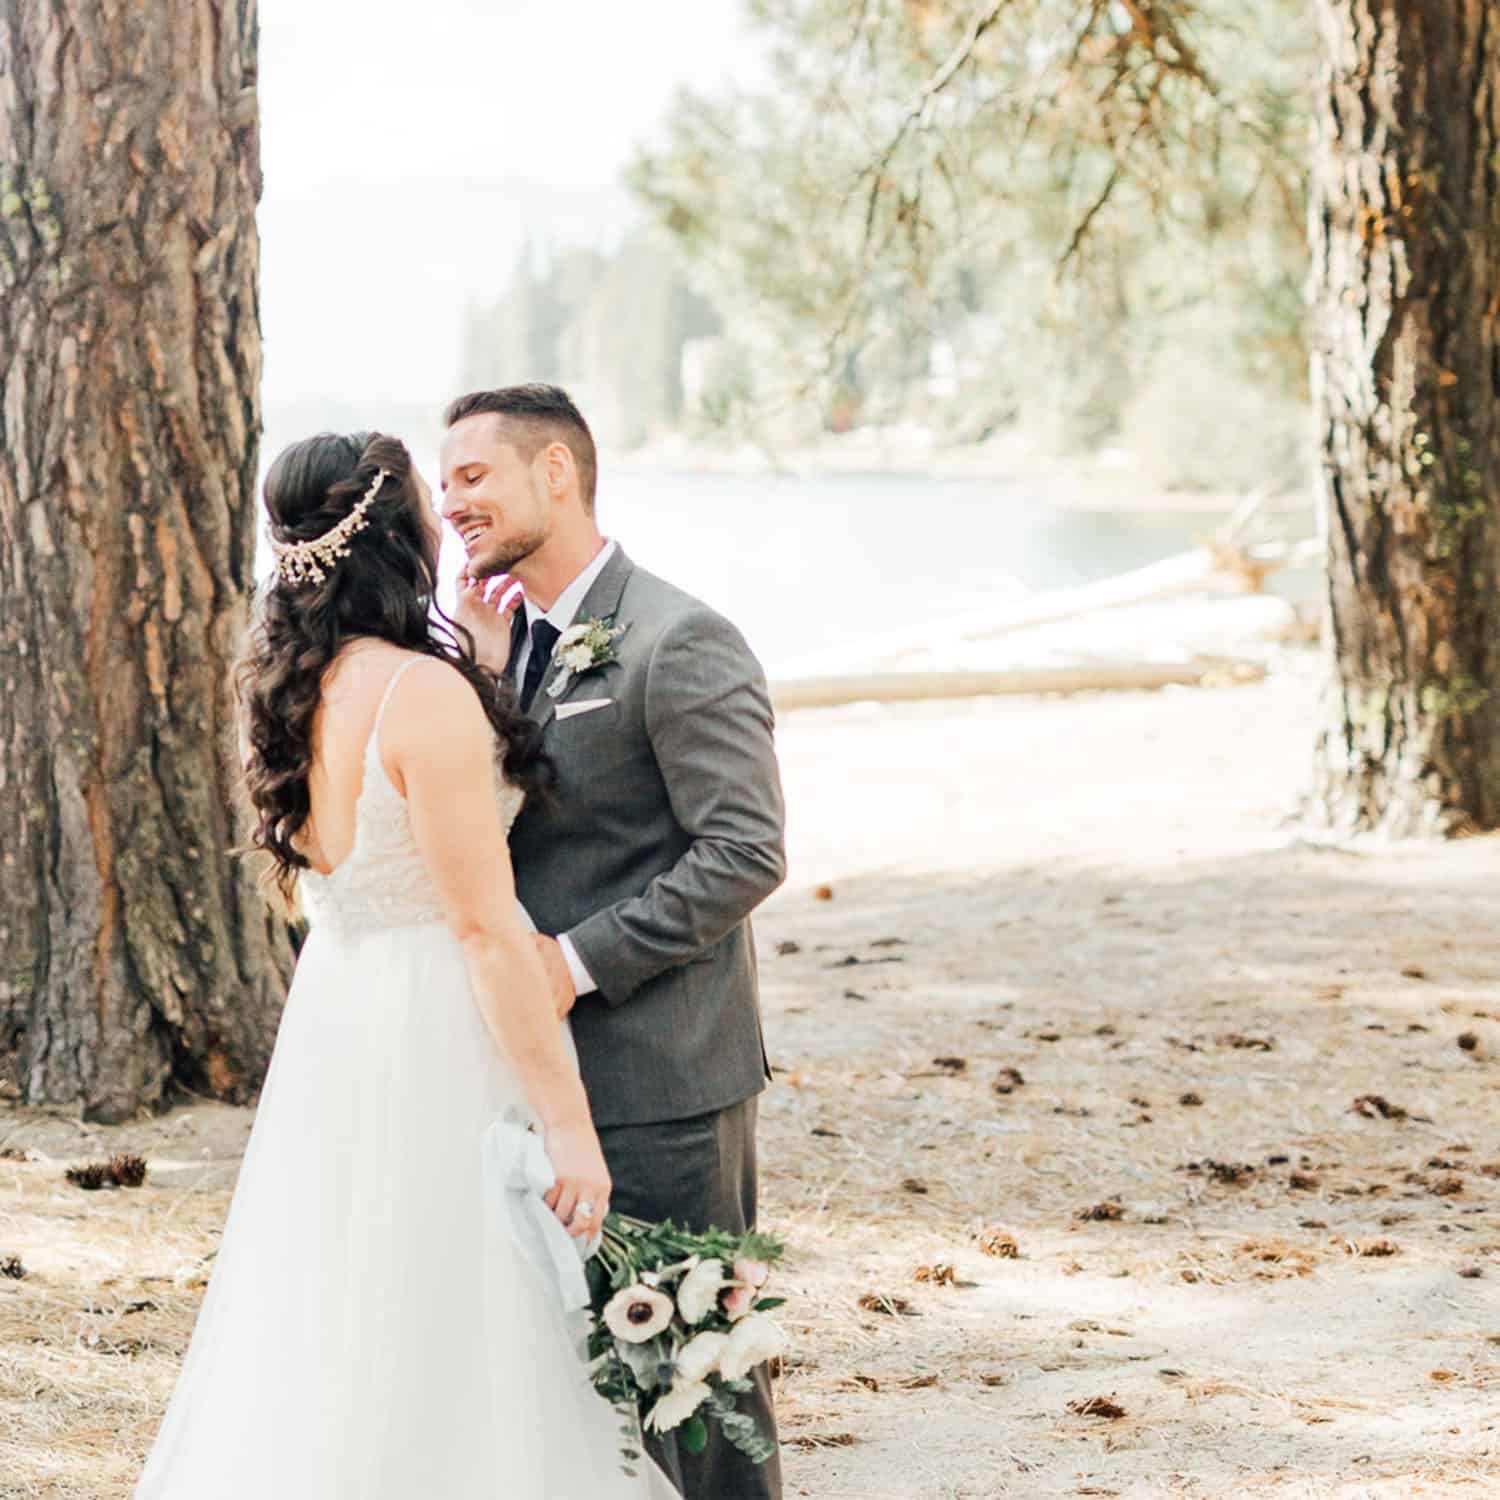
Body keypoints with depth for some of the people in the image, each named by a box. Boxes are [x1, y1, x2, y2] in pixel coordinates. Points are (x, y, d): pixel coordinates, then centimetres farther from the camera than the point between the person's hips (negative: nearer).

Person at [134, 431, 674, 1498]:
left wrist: (484, 660, 16)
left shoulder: (297, 686, 5)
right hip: (434, 1047, -9)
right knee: (443, 1365, 2)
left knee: (336, 1350, 17)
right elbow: (485, 927, -20)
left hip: (335, 1020, 9)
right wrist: (566, 1120, -17)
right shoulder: (427, 693, -20)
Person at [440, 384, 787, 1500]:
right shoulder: (510, 637, 12)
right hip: (544, 1065, 8)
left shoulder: (681, 643, -14)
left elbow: (746, 853, -19)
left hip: (659, 1073, -8)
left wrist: (577, 960, -20)